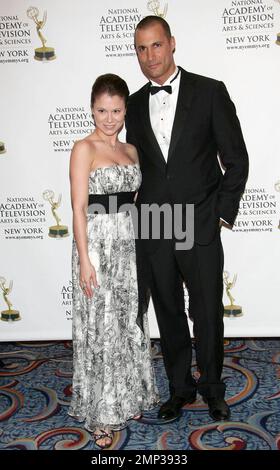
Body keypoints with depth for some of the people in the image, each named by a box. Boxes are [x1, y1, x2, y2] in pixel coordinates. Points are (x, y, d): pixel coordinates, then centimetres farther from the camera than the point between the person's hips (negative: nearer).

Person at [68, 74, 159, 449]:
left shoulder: (131, 150, 12)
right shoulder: (84, 148, -6)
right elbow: (79, 207, -12)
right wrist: (84, 259, -18)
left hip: (129, 245, 6)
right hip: (97, 245, -6)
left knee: (130, 323, 13)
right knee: (100, 328, 2)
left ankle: (128, 398, 31)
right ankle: (100, 415, 17)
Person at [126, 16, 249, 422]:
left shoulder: (210, 92, -2)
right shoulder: (134, 105, 9)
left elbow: (236, 160, -1)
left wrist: (223, 214, -5)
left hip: (200, 230, -3)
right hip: (153, 233, 3)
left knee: (207, 315, 7)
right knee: (169, 315, 13)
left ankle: (212, 388, 30)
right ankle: (181, 388, 32)